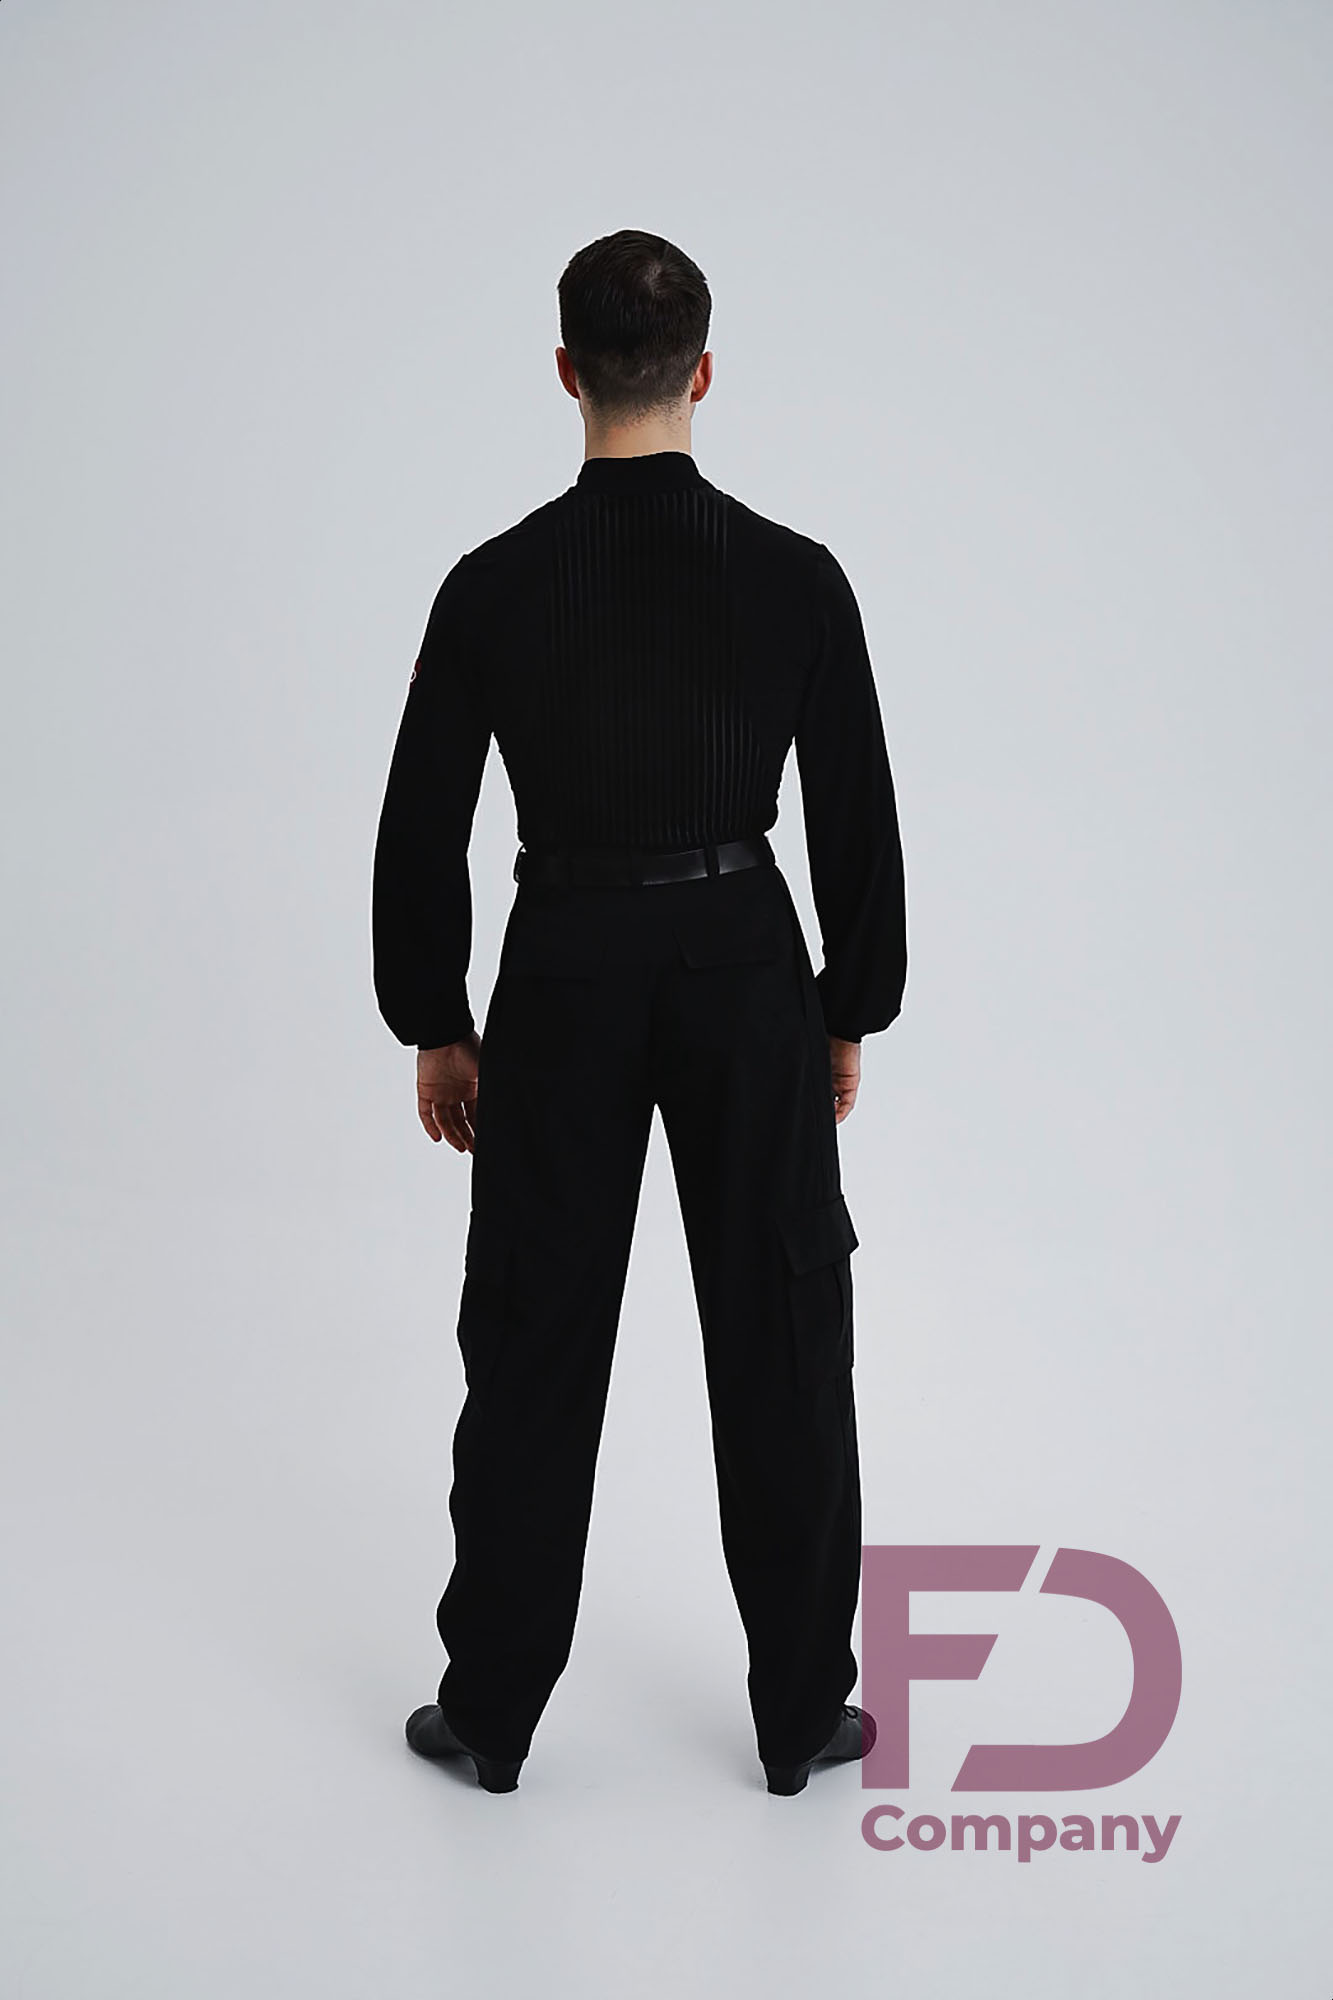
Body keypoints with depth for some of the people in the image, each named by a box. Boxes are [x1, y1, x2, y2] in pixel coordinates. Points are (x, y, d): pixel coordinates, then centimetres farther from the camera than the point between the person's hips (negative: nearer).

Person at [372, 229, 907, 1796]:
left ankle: (490, 1713, 22)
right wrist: (849, 1015, 10)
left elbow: (422, 828, -3)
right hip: (746, 974, 0)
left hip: (566, 978, 0)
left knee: (535, 1345, 11)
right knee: (780, 1340, 11)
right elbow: (858, 825, -2)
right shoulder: (797, 578, -7)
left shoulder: (497, 584, -8)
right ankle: (802, 1715, 21)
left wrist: (433, 1026, 8)